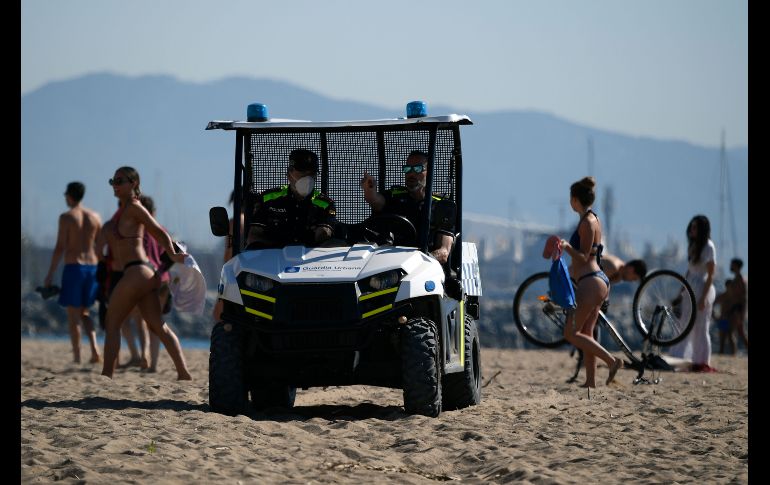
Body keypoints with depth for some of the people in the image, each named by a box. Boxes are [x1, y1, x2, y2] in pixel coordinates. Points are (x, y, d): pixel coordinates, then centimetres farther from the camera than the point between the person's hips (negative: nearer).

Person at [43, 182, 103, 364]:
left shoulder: (66, 217, -7)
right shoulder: (94, 217, 8)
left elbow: (60, 247, -11)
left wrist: (50, 274, -7)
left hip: (73, 267, -5)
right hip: (92, 267, 5)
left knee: (73, 315, 2)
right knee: (84, 312, 17)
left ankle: (77, 358, -2)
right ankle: (94, 347, -4)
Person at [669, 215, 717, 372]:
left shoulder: (708, 247, -11)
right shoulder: (692, 245, 13)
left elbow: (710, 275, -13)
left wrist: (704, 297, -18)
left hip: (703, 288, -8)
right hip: (690, 288, 8)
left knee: (701, 327, -5)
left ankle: (703, 363, 1)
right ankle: (679, 360, 9)